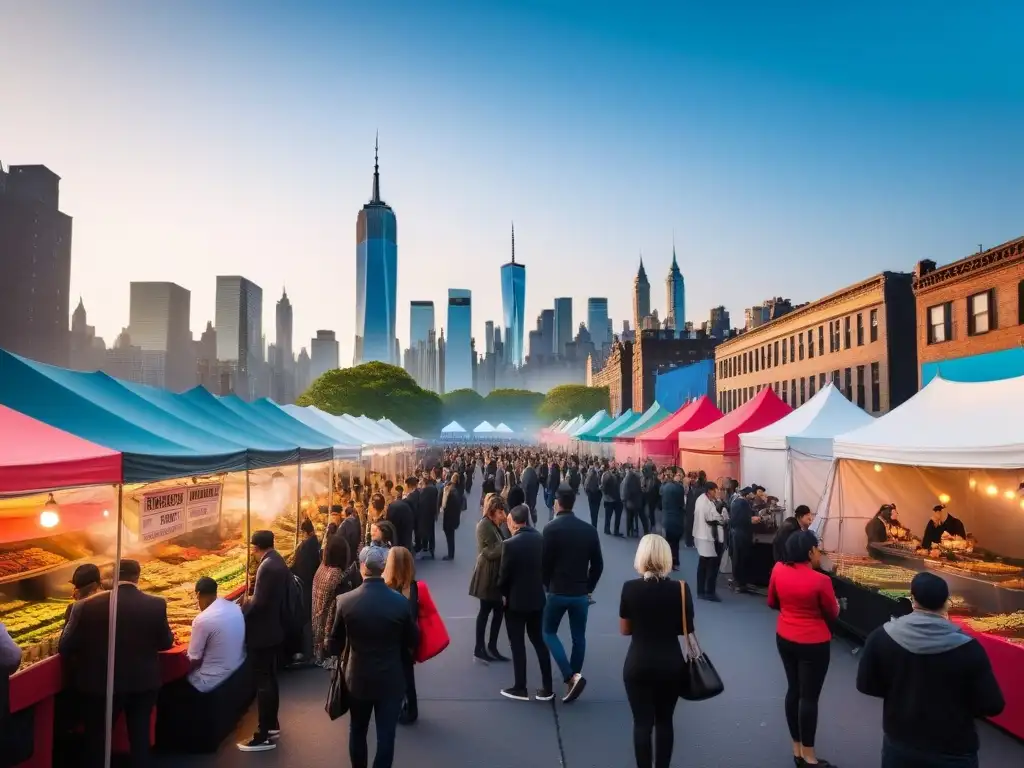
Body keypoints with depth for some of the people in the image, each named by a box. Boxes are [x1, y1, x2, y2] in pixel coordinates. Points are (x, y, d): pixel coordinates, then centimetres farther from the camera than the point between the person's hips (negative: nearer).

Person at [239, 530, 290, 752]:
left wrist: (242, 610, -9)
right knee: (270, 679, 20)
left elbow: (258, 602, -24)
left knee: (262, 682, -1)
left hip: (262, 633, -10)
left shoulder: (267, 567, -23)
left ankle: (264, 736, 6)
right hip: (275, 629, 10)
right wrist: (251, 602, 14)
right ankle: (272, 725, 32)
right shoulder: (279, 562, 7)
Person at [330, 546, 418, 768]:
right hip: (391, 679, -1)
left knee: (357, 731, 22)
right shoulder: (400, 602, -16)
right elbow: (413, 641, -3)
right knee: (386, 735, 7)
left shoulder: (345, 601, -15)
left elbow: (335, 643, -2)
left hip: (358, 677, 2)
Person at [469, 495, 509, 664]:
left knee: (499, 610, 10)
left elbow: (499, 548, 11)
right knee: (485, 611, 1)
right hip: (487, 576, -8)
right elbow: (488, 552, -19)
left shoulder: (496, 525, 13)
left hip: (496, 575, 8)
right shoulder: (484, 525, -15)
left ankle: (492, 647, 20)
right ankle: (479, 649, 12)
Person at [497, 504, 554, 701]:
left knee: (517, 644, 8)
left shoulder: (510, 544, -19)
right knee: (539, 640, 15)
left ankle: (520, 688, 17)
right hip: (537, 597, 6)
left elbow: (504, 574, -13)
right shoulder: (540, 538, -2)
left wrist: (503, 594, 4)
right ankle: (547, 688, 19)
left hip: (516, 599, -6)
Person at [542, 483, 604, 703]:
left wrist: (547, 586, 8)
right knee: (579, 637, 13)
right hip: (581, 593, 4)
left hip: (557, 591, -3)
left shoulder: (551, 528, -12)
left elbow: (545, 562, -9)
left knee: (549, 632, 12)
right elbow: (598, 564, 3)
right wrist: (588, 588, 14)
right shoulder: (589, 529, 0)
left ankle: (571, 677, -3)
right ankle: (574, 679, 18)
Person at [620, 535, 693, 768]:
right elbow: (687, 628, 0)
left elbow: (624, 629, -3)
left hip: (638, 665, -2)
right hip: (670, 664, 2)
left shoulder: (630, 588, -12)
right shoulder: (680, 588, -10)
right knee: (664, 721, 18)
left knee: (642, 723, 9)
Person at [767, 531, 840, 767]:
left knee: (794, 690, 18)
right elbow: (832, 614, -8)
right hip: (813, 644, -6)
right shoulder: (820, 580, -24)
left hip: (784, 639, 6)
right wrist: (836, 604, 13)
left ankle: (796, 749, 31)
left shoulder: (778, 570, -9)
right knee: (810, 696, 6)